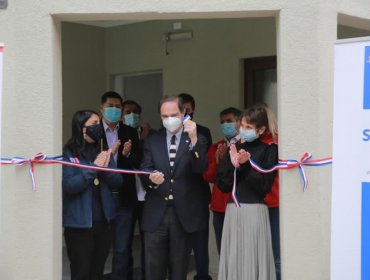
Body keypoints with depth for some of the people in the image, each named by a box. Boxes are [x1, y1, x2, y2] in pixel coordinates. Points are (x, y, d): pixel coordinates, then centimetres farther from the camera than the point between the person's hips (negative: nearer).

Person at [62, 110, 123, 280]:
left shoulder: (102, 152, 8)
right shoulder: (68, 154, -8)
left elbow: (117, 181, 5)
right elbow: (68, 186, -18)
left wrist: (105, 167, -14)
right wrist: (94, 167, -19)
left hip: (102, 221, 5)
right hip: (79, 223, -5)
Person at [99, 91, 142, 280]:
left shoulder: (130, 133, 8)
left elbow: (138, 163, 3)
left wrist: (127, 154, -16)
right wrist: (108, 154, -23)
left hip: (124, 197, 2)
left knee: (122, 248, 3)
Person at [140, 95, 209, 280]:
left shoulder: (197, 140, 2)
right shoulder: (152, 141, 9)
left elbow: (201, 169, -13)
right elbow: (144, 171, 2)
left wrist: (193, 140, -25)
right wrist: (151, 177, -21)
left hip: (184, 213, -1)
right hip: (156, 213, 1)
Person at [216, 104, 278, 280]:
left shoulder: (268, 150, -1)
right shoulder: (233, 149, 11)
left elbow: (265, 185, -8)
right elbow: (222, 184, 6)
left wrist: (246, 164, -12)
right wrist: (235, 166, -9)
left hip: (255, 211, -4)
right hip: (233, 211, 4)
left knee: (253, 258, -3)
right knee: (233, 258, 5)